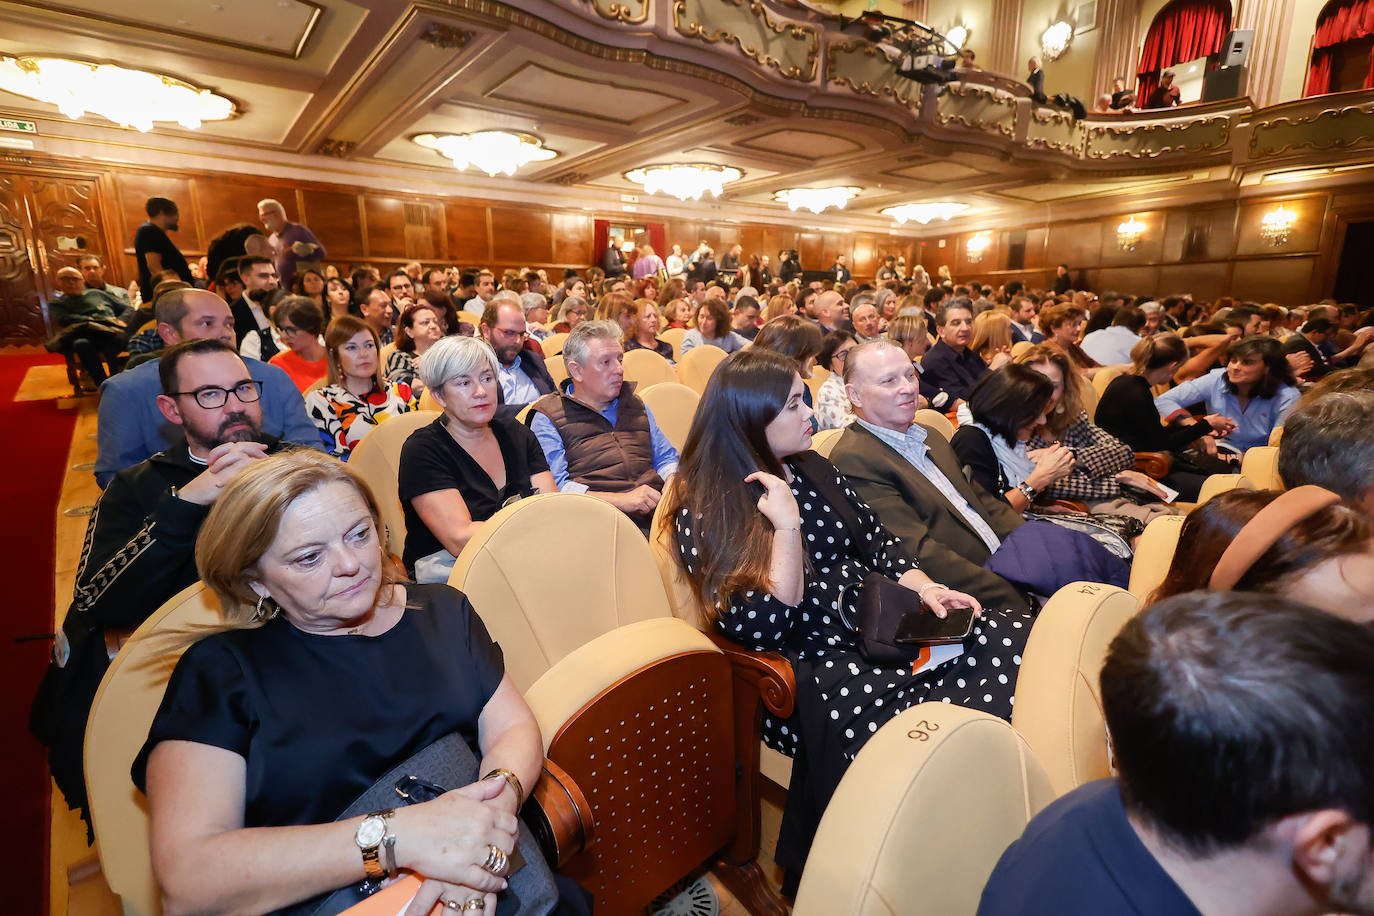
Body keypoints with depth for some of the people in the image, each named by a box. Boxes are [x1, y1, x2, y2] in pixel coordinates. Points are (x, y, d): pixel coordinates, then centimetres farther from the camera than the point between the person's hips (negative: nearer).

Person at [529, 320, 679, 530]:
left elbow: (666, 458, 29)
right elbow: (556, 487, -6)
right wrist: (621, 500, -17)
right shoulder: (547, 417, 7)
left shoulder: (635, 405, 27)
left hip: (660, 512, 6)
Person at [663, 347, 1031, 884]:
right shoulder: (703, 512, -9)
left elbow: (877, 539, 16)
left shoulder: (810, 468, 13)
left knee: (1020, 641, -10)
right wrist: (787, 524, -21)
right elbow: (763, 627, -15)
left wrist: (923, 587, -1)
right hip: (808, 665, -7)